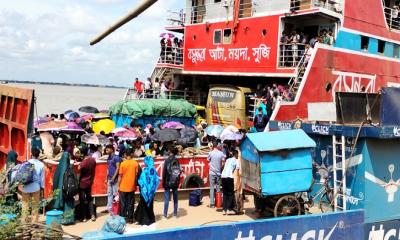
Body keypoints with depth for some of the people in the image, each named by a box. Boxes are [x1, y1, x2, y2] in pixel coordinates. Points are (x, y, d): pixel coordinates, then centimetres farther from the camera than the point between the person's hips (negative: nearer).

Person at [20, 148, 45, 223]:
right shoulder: (41, 164, -6)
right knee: (35, 206, 9)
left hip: (26, 187, 0)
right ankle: (34, 221, 12)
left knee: (25, 204, 9)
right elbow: (42, 177, 0)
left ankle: (24, 221, 12)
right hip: (36, 187, 0)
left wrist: (21, 184, 10)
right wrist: (42, 187, 11)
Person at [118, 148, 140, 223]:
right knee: (131, 203, 9)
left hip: (123, 187, -2)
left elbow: (120, 176, -7)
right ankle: (130, 218, 12)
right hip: (132, 187, 2)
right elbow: (136, 175, -1)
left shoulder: (123, 163, -10)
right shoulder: (135, 163, -5)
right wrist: (135, 184, 10)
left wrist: (118, 186, 3)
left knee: (123, 204, 8)